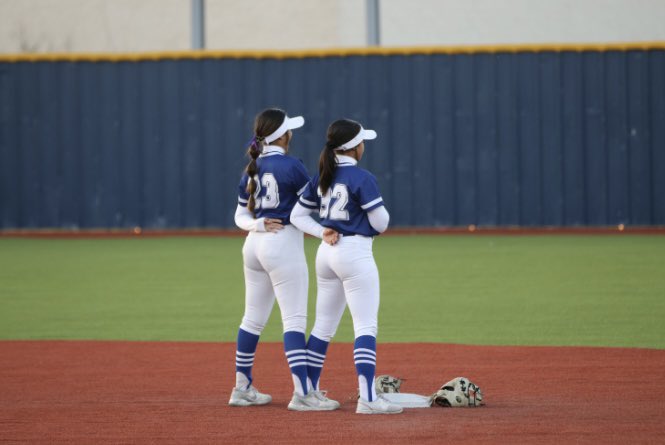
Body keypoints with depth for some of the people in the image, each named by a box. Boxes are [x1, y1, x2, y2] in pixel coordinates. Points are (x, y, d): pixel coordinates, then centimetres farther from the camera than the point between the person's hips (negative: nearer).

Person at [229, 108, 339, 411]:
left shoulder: (250, 171, 10)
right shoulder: (290, 166, -11)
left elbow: (241, 216, 10)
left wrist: (258, 225, -7)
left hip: (254, 247, 8)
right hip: (284, 243, -8)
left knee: (253, 319, 14)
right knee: (294, 319, -10)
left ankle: (242, 389, 20)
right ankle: (302, 393, -16)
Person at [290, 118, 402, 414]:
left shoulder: (321, 178, 8)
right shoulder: (362, 179, -13)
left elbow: (298, 215, 11)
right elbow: (381, 223, -12)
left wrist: (323, 232, 0)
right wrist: (380, 213, 10)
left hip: (326, 255, 8)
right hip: (355, 253, -8)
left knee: (323, 326, 16)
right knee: (366, 325, -9)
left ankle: (309, 390, 21)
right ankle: (367, 397, -18)